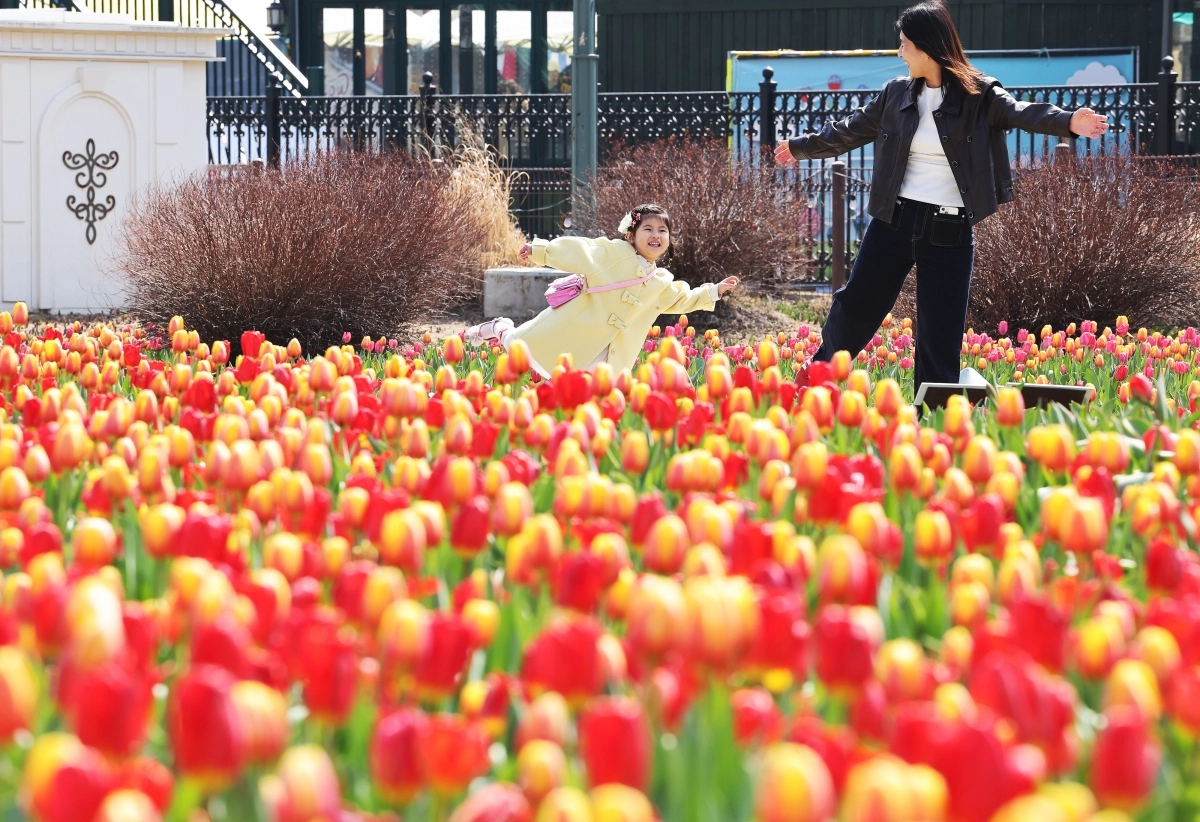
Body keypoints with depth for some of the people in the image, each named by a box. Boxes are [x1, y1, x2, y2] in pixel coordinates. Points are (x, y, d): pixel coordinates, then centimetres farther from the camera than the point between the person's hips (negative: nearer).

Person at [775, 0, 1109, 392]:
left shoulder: (979, 96, -7)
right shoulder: (897, 94, 7)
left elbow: (1022, 113, -24)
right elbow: (850, 131, 22)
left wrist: (1068, 122, -44)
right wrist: (800, 146, 34)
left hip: (950, 231, -4)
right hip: (893, 221, 4)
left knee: (940, 336, 0)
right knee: (855, 305, 11)